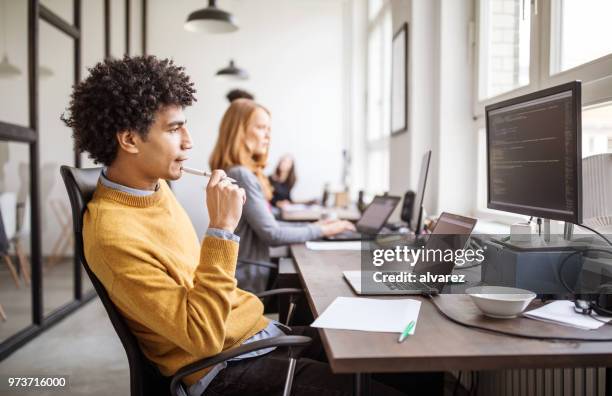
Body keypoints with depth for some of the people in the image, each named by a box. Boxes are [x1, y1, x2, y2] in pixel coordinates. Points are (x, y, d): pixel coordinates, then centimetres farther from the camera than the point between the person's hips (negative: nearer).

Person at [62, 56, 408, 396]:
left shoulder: (156, 185, 5)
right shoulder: (113, 233, -24)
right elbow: (203, 338, -26)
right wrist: (222, 228, -28)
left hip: (259, 331, 8)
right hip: (223, 367, -8)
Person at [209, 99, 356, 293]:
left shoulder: (247, 173, 12)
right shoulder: (241, 175, -20)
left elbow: (266, 225, 13)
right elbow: (271, 234, -20)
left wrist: (312, 226, 7)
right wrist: (321, 231, -9)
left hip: (247, 272, 9)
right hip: (247, 281, -9)